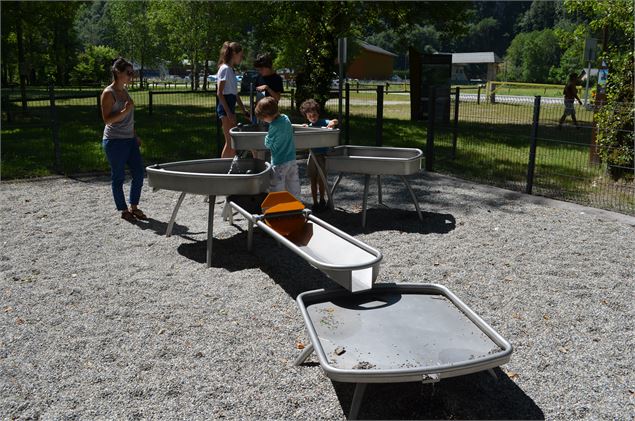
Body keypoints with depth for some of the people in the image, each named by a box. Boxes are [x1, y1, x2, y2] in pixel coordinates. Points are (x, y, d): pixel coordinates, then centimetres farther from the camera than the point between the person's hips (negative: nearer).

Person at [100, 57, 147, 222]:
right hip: (115, 141, -8)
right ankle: (124, 210, 14)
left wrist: (135, 135, 19)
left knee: (139, 173, 8)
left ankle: (134, 207, 22)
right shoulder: (109, 93, -12)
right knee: (118, 177, 3)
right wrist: (125, 110, -26)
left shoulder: (124, 91, 12)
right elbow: (107, 119, -17)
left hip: (129, 140, 8)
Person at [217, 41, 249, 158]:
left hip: (230, 107, 10)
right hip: (225, 108, -10)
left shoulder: (231, 69, 17)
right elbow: (219, 93, -16)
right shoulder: (225, 69, -11)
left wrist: (243, 109, 22)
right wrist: (228, 113, -20)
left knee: (232, 142, 9)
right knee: (230, 142, -9)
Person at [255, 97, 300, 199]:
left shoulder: (274, 126, -20)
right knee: (293, 188, 15)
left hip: (279, 163, -7)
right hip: (292, 160, 8)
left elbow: (268, 144, -10)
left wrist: (267, 136, 9)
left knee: (276, 189, 2)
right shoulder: (286, 118, 1)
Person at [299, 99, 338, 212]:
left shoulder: (323, 122, -6)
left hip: (323, 155, -5)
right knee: (313, 180, 8)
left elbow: (335, 121, -20)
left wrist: (331, 124, -41)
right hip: (313, 155, 5)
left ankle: (322, 201, 19)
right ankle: (315, 203, 18)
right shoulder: (309, 126, 9)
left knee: (320, 180, 0)